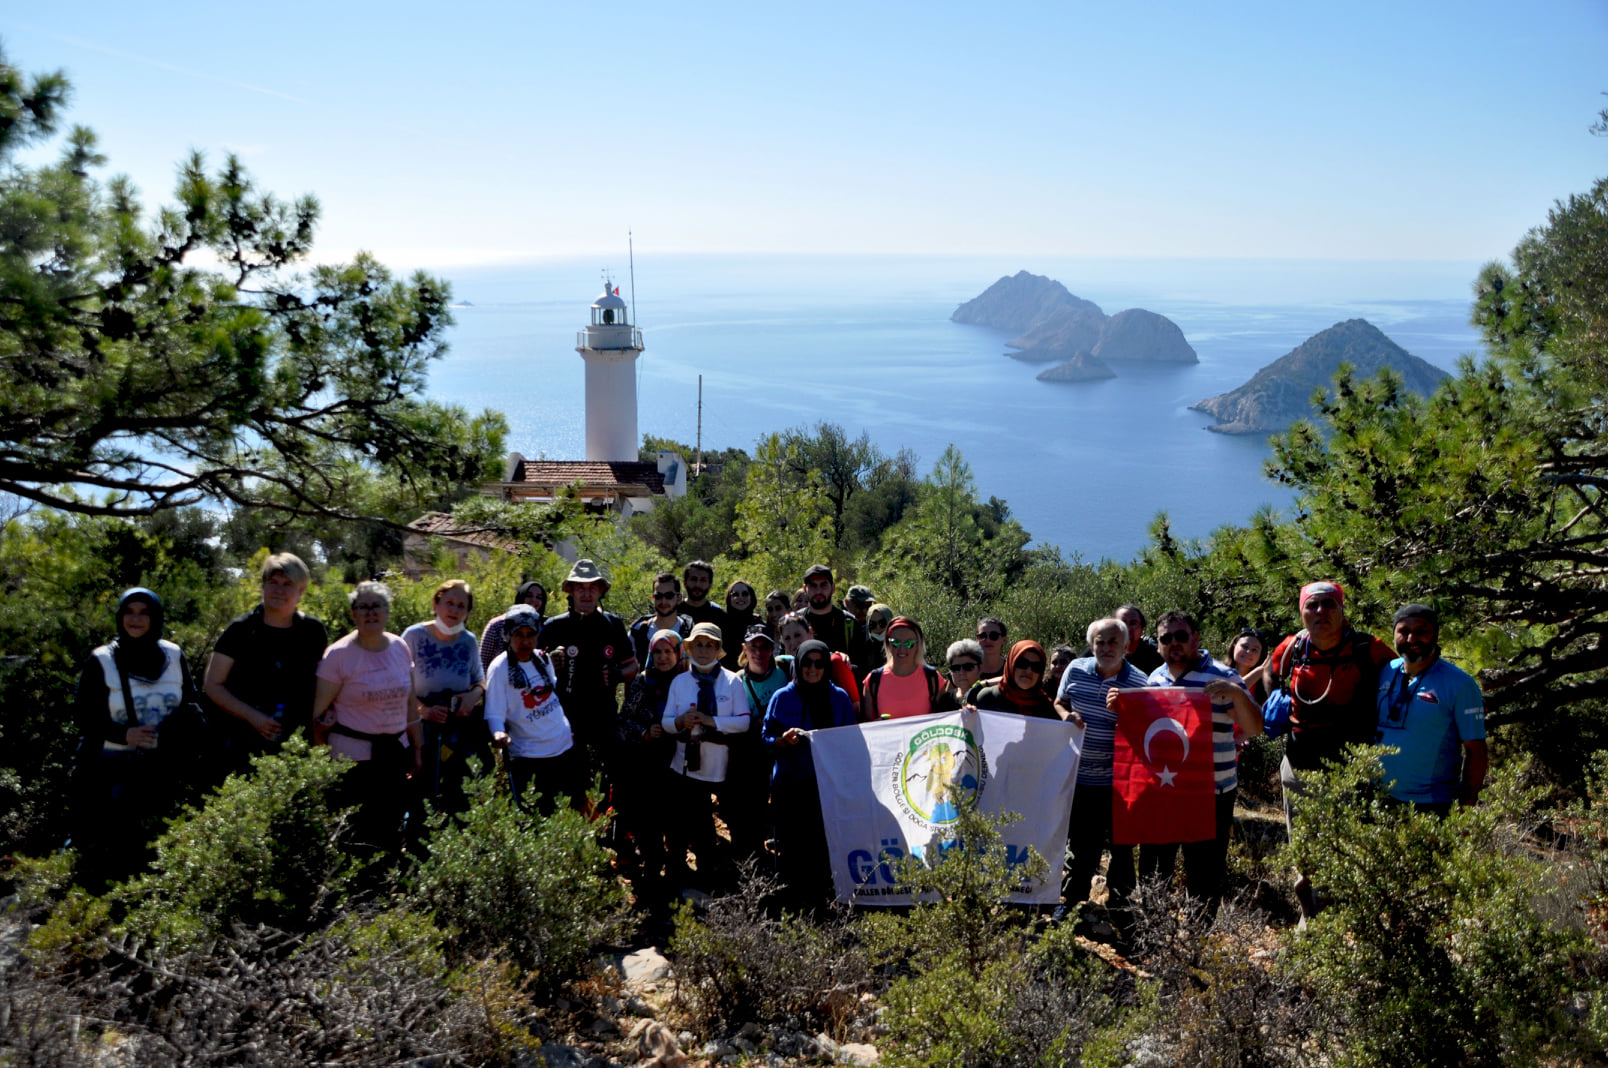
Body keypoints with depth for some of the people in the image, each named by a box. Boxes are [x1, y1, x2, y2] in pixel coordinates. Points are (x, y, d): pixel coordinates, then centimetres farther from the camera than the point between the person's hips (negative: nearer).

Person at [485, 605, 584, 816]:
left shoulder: (543, 658, 5)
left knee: (578, 809, 13)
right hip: (529, 758, -6)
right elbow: (494, 714, -16)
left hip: (565, 748, 6)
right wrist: (499, 733, -36)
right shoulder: (500, 667, -12)